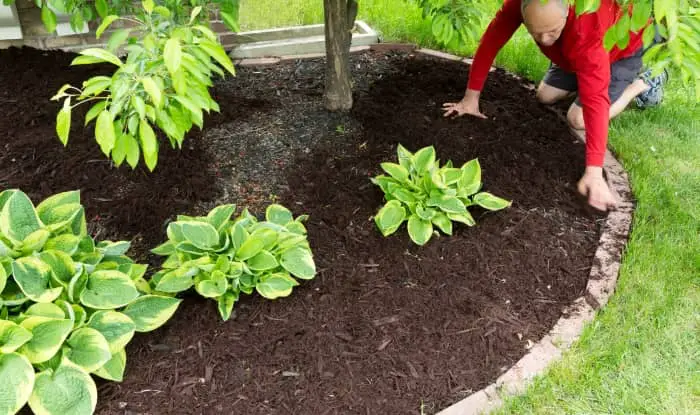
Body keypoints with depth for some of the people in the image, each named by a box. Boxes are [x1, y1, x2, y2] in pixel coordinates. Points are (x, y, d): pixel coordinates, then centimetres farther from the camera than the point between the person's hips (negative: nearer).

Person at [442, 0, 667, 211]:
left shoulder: (587, 32, -46)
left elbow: (595, 100, -49)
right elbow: (490, 41, -23)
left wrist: (594, 172, -52)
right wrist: (470, 98, -20)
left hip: (624, 46, -5)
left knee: (579, 118, -16)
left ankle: (644, 83, 7)